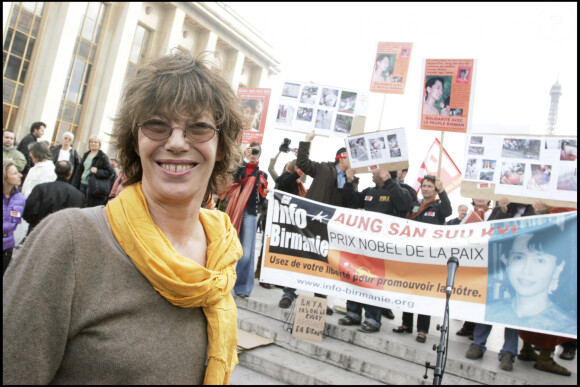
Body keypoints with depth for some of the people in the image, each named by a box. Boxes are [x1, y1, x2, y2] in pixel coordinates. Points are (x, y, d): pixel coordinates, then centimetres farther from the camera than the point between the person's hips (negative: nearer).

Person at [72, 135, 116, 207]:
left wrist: (97, 171, -18)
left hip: (93, 186, -6)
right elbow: (80, 170, 19)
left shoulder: (102, 157, -5)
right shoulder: (86, 155, 15)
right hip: (82, 184, 7)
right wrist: (75, 184, 15)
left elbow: (110, 171, -7)